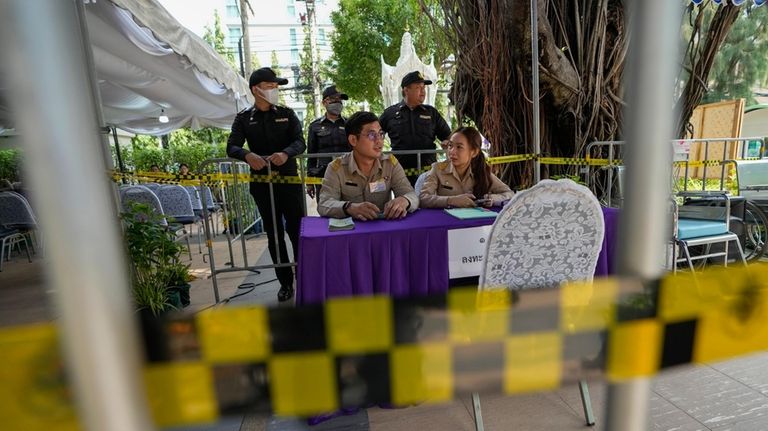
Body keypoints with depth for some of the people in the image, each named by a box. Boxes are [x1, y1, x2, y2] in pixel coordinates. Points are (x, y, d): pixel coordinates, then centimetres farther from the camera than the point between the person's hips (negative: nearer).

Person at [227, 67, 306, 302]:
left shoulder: (286, 114, 6)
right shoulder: (244, 118, 6)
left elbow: (300, 142, -6)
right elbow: (231, 147, -4)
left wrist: (286, 153, -28)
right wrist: (247, 155, -27)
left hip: (289, 180, -1)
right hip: (262, 184, 1)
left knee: (297, 230, -1)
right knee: (274, 235, 8)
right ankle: (285, 282, 21)